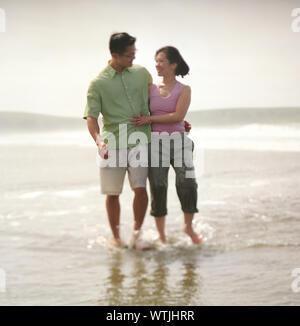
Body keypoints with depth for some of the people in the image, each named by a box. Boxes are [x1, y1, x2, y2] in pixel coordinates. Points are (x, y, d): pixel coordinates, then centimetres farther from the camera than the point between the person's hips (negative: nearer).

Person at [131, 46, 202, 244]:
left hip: (178, 142, -2)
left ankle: (189, 227, 10)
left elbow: (178, 116, -12)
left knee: (188, 185, -14)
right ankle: (162, 236, 10)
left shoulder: (184, 90, 1)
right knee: (158, 189, -3)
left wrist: (149, 119, -12)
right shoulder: (151, 89, 10)